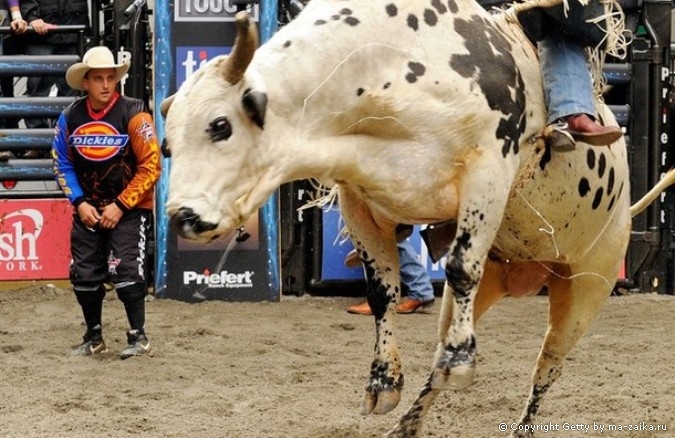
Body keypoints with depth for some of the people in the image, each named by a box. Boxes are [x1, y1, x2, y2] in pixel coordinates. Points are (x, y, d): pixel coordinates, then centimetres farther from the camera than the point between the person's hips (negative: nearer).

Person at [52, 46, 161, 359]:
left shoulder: (133, 114, -15)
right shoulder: (70, 117, -4)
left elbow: (150, 166, -14)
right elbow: (62, 164, 6)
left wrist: (121, 206, -16)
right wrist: (80, 202, -6)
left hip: (129, 208, -4)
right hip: (88, 209, 4)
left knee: (125, 270, -13)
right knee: (84, 274, 6)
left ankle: (138, 336, -1)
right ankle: (93, 337, 23)